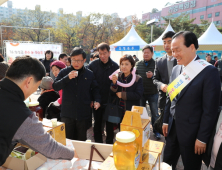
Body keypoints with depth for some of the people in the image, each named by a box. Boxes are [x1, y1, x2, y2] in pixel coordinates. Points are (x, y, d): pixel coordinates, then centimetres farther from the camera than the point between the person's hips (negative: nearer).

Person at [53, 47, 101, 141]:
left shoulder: (89, 74, 4)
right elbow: (55, 87, -7)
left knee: (82, 140, 14)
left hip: (83, 114, 1)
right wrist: (67, 78, -21)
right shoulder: (64, 72, 0)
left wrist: (97, 100, -4)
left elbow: (95, 89, 13)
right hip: (67, 113, 0)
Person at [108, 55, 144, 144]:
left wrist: (123, 94, -17)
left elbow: (138, 95, -17)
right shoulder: (118, 77, 3)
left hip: (132, 112, -3)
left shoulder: (138, 79, -7)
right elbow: (112, 93, -2)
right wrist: (114, 83, -21)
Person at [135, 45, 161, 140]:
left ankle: (156, 131, 26)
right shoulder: (138, 64, 2)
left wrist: (153, 76, -25)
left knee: (155, 114, 9)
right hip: (141, 93, 3)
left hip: (153, 93, -3)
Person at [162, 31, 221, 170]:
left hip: (191, 132, -5)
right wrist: (166, 121, 12)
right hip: (172, 128, 6)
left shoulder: (209, 71, -16)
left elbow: (210, 109, -16)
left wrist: (202, 138, -14)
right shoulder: (176, 69, 4)